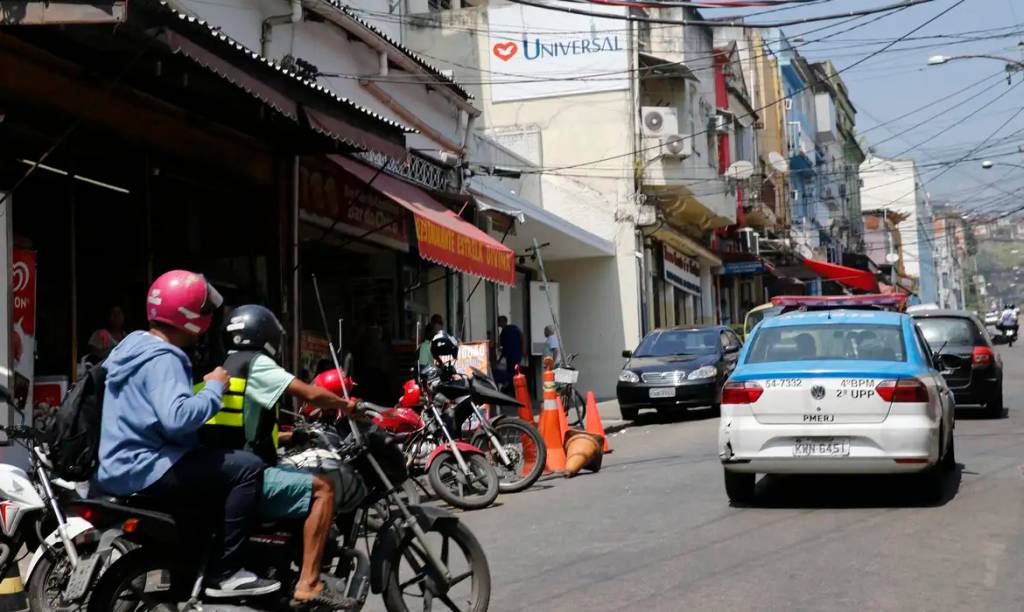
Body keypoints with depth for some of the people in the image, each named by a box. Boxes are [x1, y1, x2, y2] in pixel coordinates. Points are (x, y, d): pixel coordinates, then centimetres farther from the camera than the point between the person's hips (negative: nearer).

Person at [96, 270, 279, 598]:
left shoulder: (134, 345, 14)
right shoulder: (161, 359, -17)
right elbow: (177, 417, -34)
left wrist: (204, 387, 17)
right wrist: (214, 389, -18)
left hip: (120, 468, 11)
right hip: (145, 470, -11)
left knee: (220, 467, 30)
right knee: (248, 467, -17)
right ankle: (223, 572, -14)